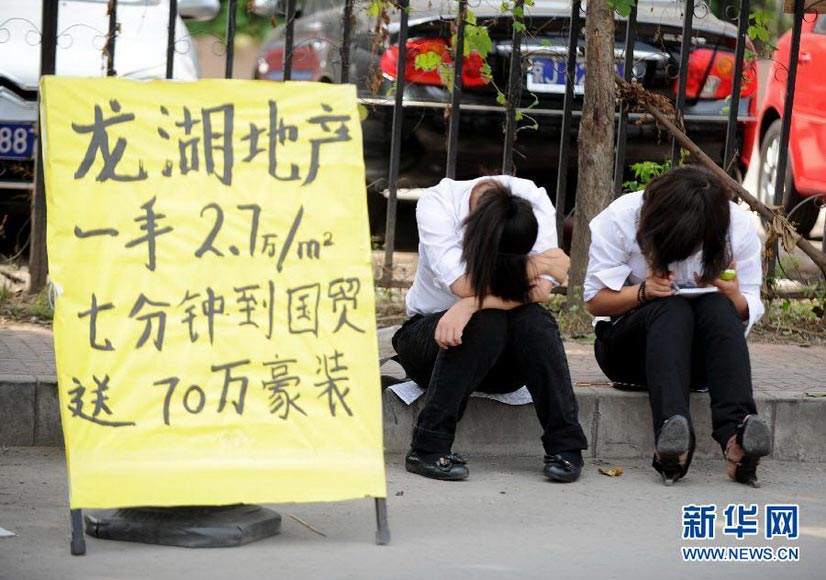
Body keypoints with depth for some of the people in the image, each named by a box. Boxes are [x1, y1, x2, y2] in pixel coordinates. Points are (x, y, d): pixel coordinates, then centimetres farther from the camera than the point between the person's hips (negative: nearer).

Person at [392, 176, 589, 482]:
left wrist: (471, 305, -37)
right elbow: (463, 285, -31)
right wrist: (532, 266, -24)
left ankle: (565, 446, -23)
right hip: (429, 333, -2)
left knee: (534, 320, -30)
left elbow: (540, 290, -24)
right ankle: (429, 448, -32)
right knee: (486, 323, -34)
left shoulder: (536, 201, -15)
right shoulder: (436, 203, -21)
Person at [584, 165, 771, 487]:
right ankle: (671, 430, -61)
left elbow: (748, 312, 0)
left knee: (718, 308, -33)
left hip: (703, 351, 2)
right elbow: (595, 300, -7)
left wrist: (735, 298, -24)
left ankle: (735, 435, -54)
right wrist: (643, 292, -26)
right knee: (672, 310, -35)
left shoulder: (739, 226, -6)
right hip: (626, 342, -2)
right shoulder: (621, 219, -10)